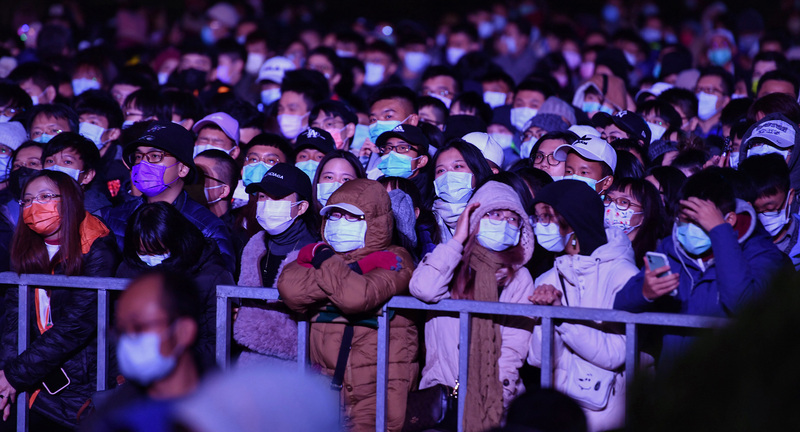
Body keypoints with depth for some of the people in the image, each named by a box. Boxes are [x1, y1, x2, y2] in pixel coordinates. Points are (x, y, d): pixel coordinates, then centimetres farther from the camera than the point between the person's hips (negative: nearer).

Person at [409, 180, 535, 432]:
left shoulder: (519, 278, 11)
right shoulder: (448, 262, 11)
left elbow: (514, 348, 2)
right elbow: (424, 289, -12)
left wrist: (495, 396, -12)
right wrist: (457, 240, -2)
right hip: (443, 389, -1)